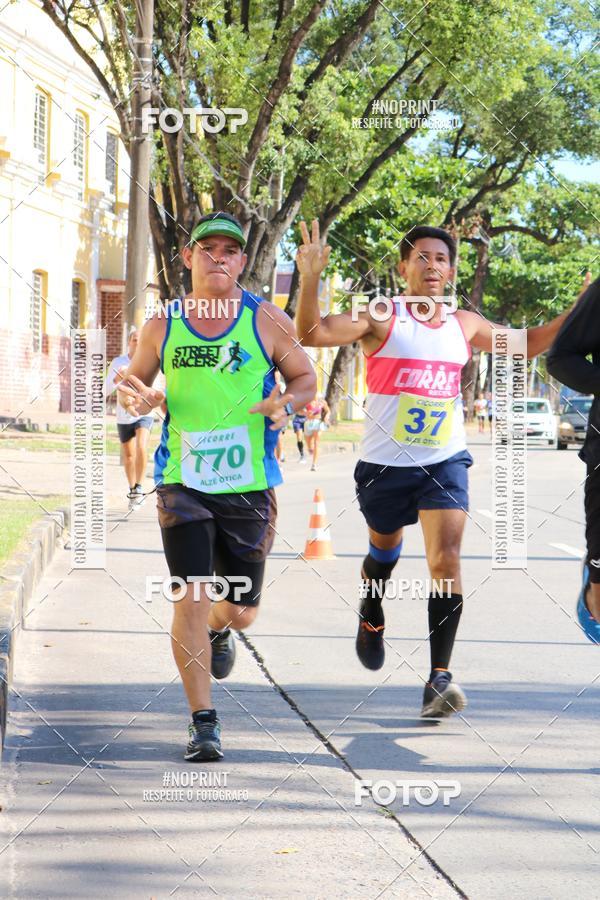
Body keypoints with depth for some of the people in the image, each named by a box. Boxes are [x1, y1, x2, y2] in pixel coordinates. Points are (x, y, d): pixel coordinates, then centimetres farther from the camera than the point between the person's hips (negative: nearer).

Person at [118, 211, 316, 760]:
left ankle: (218, 632, 50)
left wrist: (285, 404, -14)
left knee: (240, 608, 10)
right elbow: (134, 383, 14)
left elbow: (306, 379, 8)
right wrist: (139, 400, -10)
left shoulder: (267, 321, 0)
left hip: (250, 485, 0)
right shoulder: (162, 327, 4)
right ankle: (204, 721, 0)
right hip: (182, 483, 0)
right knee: (191, 597, -11)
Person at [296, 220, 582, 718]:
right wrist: (311, 279, -35)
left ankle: (440, 677, -13)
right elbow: (313, 334, -21)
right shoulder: (381, 318, -8)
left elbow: (525, 345, 22)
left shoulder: (466, 325, 6)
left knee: (446, 559, -15)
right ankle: (371, 619, 52)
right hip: (385, 464, -1)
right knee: (384, 551, 19)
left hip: (445, 462, 2)